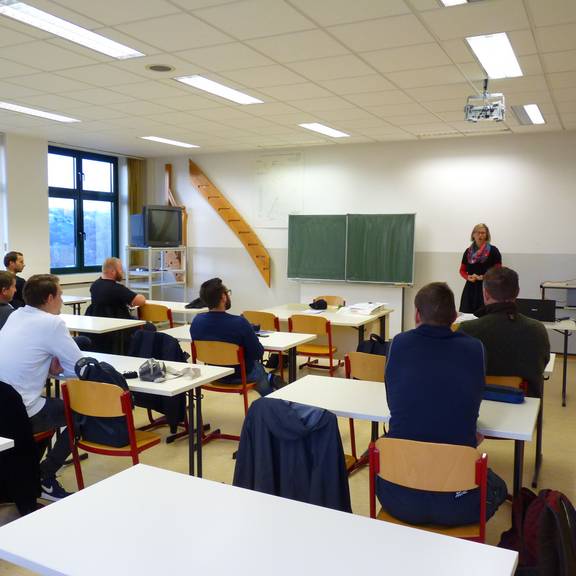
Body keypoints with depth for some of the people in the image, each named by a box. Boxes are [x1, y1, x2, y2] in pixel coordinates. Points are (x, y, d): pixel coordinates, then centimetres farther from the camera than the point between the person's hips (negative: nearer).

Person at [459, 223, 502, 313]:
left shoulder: (493, 251, -2)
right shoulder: (468, 251, 10)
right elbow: (462, 270, 16)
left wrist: (484, 277, -16)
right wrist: (468, 277, -4)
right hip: (470, 287, 4)